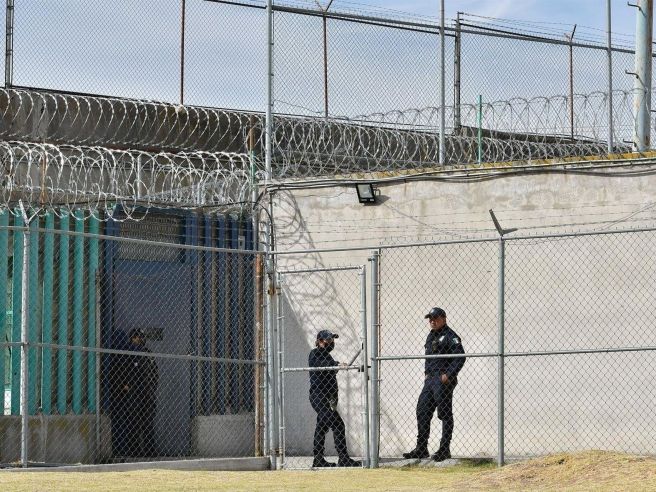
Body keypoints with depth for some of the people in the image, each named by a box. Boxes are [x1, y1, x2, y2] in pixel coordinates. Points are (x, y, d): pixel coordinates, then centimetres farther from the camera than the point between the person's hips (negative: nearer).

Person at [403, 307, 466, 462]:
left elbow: (460, 357, -17)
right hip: (430, 379, 9)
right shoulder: (431, 336, 18)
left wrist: (448, 375, -20)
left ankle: (445, 449, 0)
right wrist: (426, 372, 15)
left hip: (444, 380, -9)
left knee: (445, 414, -4)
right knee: (422, 411, 8)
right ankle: (421, 449, 14)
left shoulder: (450, 336, -9)